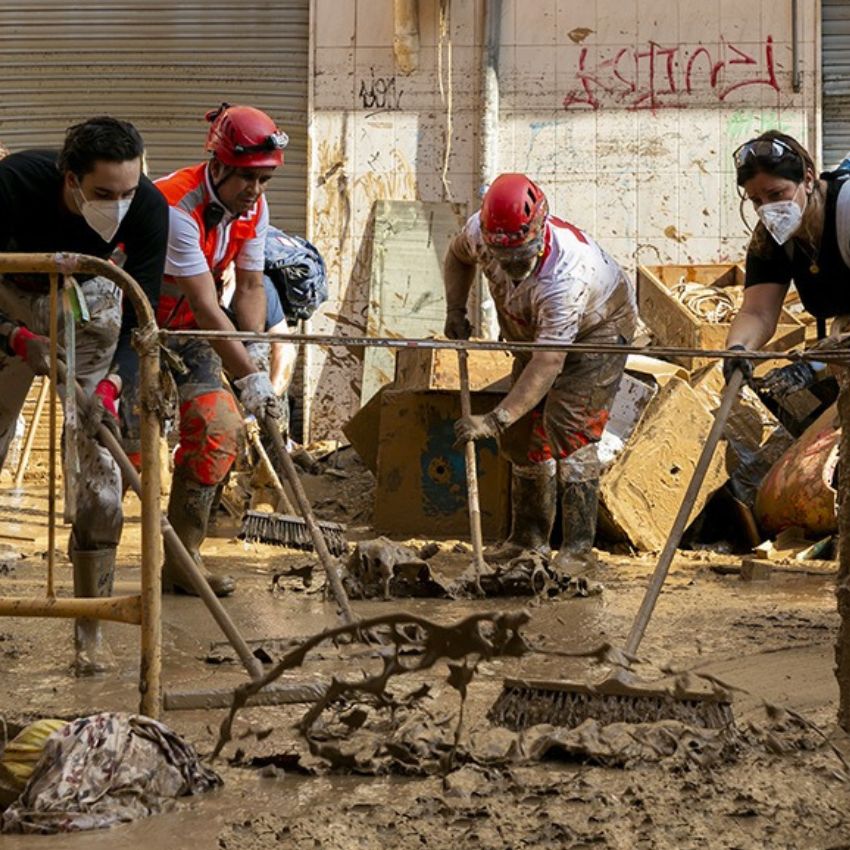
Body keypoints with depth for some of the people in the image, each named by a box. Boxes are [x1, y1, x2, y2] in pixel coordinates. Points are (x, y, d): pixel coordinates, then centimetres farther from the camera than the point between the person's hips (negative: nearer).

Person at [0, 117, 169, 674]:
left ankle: (90, 631, -1)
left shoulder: (148, 207, -29)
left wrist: (108, 383, -37)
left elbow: (139, 313, -23)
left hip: (90, 298, 1)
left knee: (98, 461, -8)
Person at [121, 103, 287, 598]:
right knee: (127, 445, -14)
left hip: (184, 333, 7)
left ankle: (182, 560, 4)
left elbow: (250, 287, 0)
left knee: (222, 425, -4)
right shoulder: (176, 208, -31)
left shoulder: (253, 207, -5)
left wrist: (255, 350, -17)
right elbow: (206, 309, -32)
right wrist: (248, 375, -33)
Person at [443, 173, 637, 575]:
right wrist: (455, 309, -9)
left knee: (567, 426, -22)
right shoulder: (480, 232, -25)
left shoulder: (563, 276, -44)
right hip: (537, 329, 7)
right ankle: (529, 537, 18)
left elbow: (548, 364, -45)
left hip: (599, 328, -7)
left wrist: (495, 419, -50)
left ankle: (577, 547, -19)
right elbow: (458, 255, 3)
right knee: (523, 431, 5)